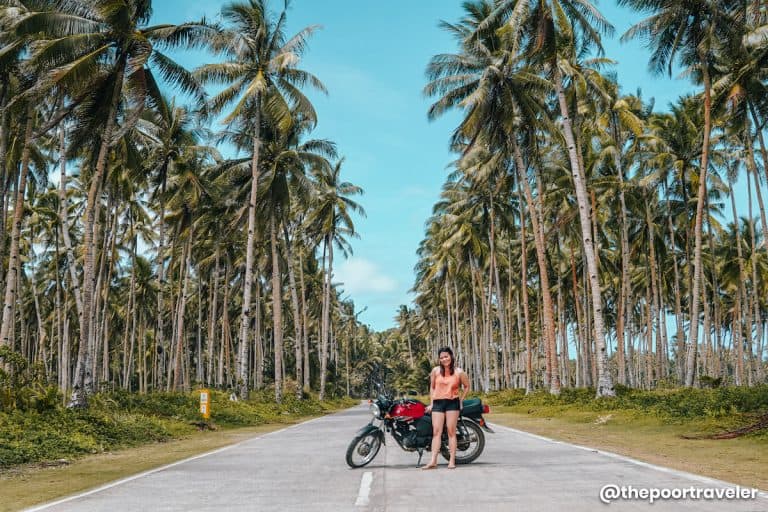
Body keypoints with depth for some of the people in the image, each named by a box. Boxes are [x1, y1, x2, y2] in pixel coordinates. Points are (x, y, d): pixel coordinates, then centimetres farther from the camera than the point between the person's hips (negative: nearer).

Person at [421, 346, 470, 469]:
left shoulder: (459, 372, 0)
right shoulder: (435, 370, 3)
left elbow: (467, 386, 13)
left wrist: (461, 400, 8)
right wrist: (431, 403, 10)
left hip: (452, 403, -1)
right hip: (438, 403, 1)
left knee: (451, 431, -2)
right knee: (436, 432, -3)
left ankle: (452, 461, 2)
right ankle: (433, 461, -7)